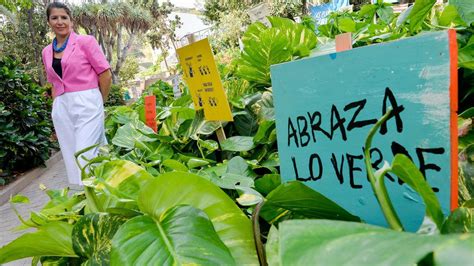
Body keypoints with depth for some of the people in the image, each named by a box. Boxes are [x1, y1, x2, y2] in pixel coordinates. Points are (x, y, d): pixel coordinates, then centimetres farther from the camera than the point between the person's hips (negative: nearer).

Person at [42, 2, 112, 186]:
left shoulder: (85, 41, -2)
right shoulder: (47, 51, 13)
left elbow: (106, 75, -2)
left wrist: (98, 103, 5)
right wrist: (56, 105, 13)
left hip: (86, 104, -5)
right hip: (61, 108, 6)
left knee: (86, 154, -8)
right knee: (71, 157, 8)